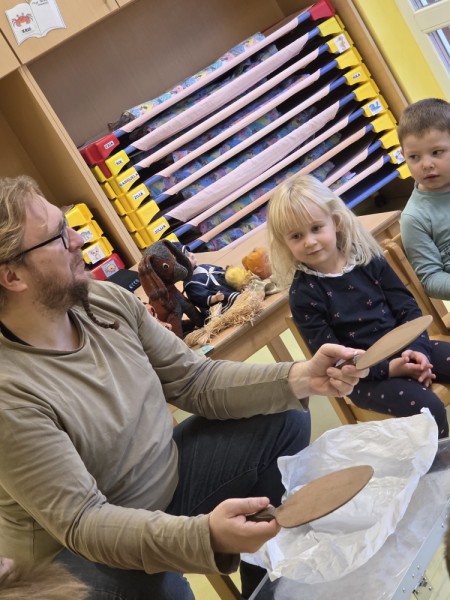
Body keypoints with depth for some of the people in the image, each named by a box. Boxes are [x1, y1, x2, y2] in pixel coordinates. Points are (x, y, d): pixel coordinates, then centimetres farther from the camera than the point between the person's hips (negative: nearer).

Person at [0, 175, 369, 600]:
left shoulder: (107, 301, -10)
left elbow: (197, 381, -2)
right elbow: (82, 521, -30)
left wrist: (297, 379, -16)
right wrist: (203, 535, -45)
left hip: (167, 473, 7)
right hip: (81, 548, -7)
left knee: (286, 422, 3)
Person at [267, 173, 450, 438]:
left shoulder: (369, 259, 1)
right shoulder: (303, 293, -10)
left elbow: (408, 307, 3)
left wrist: (417, 348, -16)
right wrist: (387, 368, -21)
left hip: (405, 349, 5)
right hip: (364, 374, -5)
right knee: (427, 407, -26)